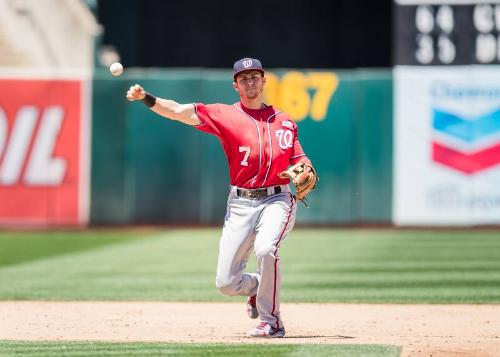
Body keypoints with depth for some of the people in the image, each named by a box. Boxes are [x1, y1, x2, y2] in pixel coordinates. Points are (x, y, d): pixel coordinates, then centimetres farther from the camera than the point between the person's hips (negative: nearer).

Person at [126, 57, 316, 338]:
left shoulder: (284, 121, 12)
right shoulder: (225, 115, 5)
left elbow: (301, 162, 12)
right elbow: (177, 111, -5)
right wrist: (146, 98, -20)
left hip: (277, 199, -1)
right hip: (241, 203, 1)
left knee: (266, 249, -31)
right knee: (226, 282, -4)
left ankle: (271, 321, -14)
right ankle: (257, 288, 32)